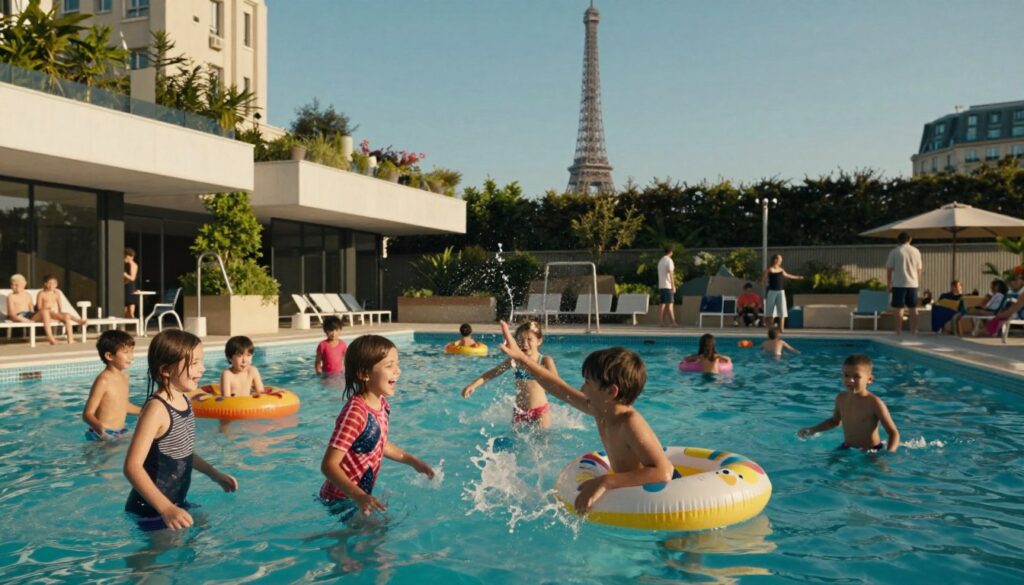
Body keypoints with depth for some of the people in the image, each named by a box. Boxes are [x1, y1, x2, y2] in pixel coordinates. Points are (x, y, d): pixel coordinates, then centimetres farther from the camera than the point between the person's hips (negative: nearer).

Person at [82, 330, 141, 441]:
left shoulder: (124, 376, 6)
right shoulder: (103, 380, -17)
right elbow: (88, 414, -19)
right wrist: (99, 427, -38)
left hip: (120, 432, 8)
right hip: (104, 435, -8)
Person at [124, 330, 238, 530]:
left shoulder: (184, 401, 3)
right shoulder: (157, 409, -24)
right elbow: (133, 466, -30)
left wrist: (215, 474, 19)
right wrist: (166, 509, -36)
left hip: (176, 501, 9)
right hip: (151, 509, -9)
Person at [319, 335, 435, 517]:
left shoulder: (381, 404, -2)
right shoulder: (355, 413, -30)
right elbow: (329, 465, -32)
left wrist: (412, 461, 19)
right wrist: (359, 496, -41)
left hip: (362, 493, 9)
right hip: (342, 498, -9)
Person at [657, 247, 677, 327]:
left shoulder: (660, 261, 15)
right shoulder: (669, 260, -9)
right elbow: (671, 274, -15)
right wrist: (673, 286, -14)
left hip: (661, 286, 7)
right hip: (668, 286, -7)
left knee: (663, 305, 7)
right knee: (670, 305, -7)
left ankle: (661, 322, 4)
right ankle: (673, 323, -8)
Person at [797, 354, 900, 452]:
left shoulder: (874, 403, -20)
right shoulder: (841, 398, -2)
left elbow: (894, 433, -17)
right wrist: (812, 430, 13)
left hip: (871, 451, -4)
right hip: (847, 448, 4)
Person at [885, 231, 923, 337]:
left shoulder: (894, 252, -4)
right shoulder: (916, 251, 6)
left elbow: (889, 269, -4)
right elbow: (919, 269, 9)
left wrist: (888, 284, 3)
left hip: (898, 284, -3)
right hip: (912, 284, 3)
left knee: (899, 309, 0)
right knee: (913, 309, 10)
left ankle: (899, 332, -2)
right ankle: (913, 331, 12)